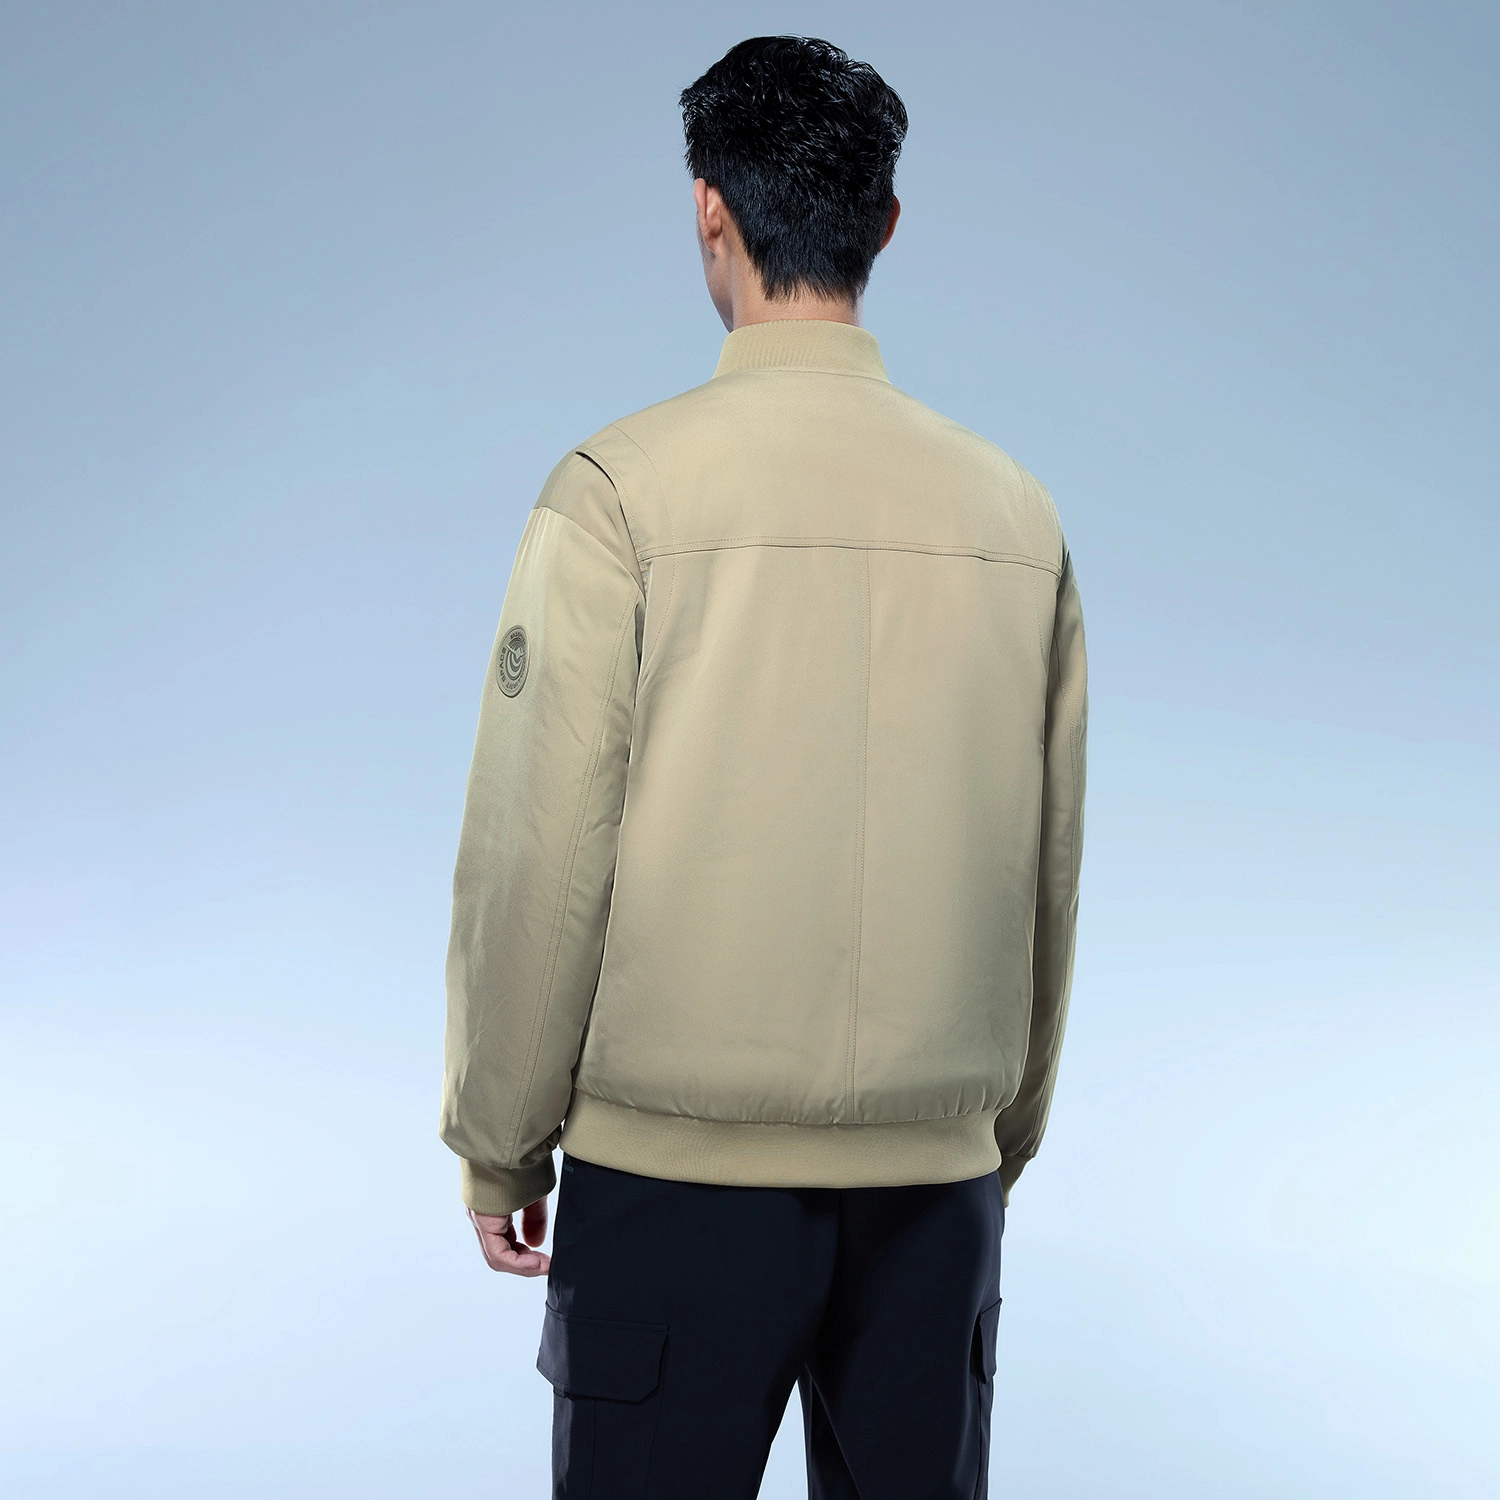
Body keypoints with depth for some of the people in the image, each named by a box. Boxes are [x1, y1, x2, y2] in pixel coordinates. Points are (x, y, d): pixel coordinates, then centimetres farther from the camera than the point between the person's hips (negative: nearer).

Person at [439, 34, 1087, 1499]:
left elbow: (539, 855, -9)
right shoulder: (1017, 511, 3)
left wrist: (497, 1148, 3)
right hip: (938, 1172, 4)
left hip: (675, 1164, -3)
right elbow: (1048, 876, 8)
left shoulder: (622, 487, -8)